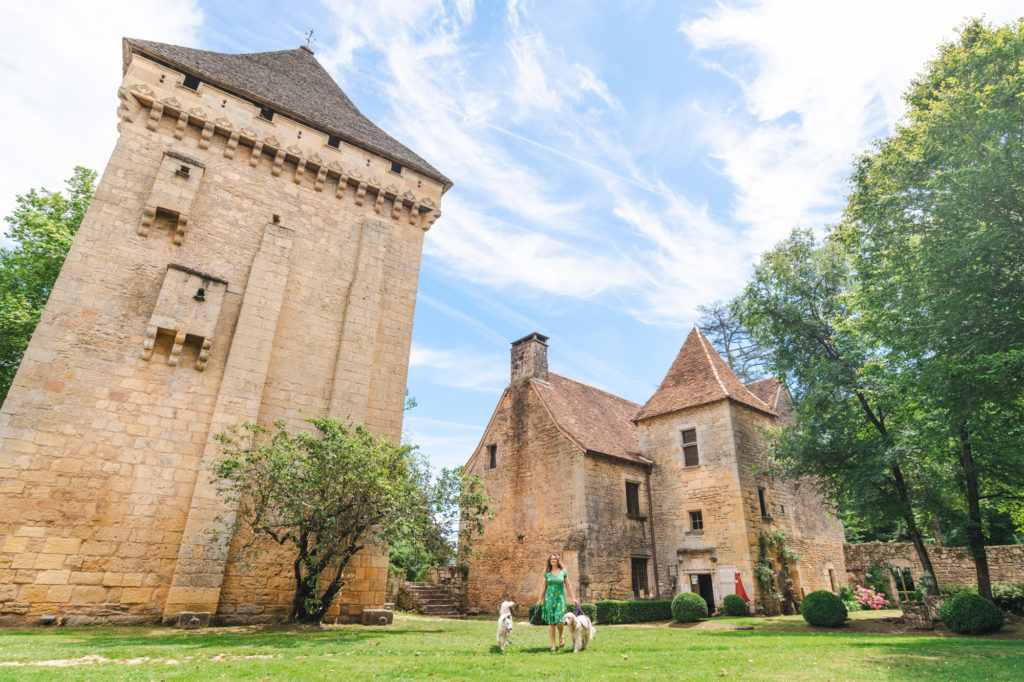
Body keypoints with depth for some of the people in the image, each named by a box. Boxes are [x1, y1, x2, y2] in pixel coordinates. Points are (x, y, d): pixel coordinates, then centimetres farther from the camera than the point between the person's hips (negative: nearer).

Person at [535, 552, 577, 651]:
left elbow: (568, 586, 12)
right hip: (549, 598, 1)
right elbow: (543, 587, 9)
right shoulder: (546, 573, 5)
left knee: (559, 621, -11)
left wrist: (573, 598, 12)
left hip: (560, 598, -1)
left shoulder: (563, 572, 6)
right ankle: (553, 644, 9)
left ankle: (561, 635, 19)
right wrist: (540, 599, 8)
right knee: (551, 622, -1)